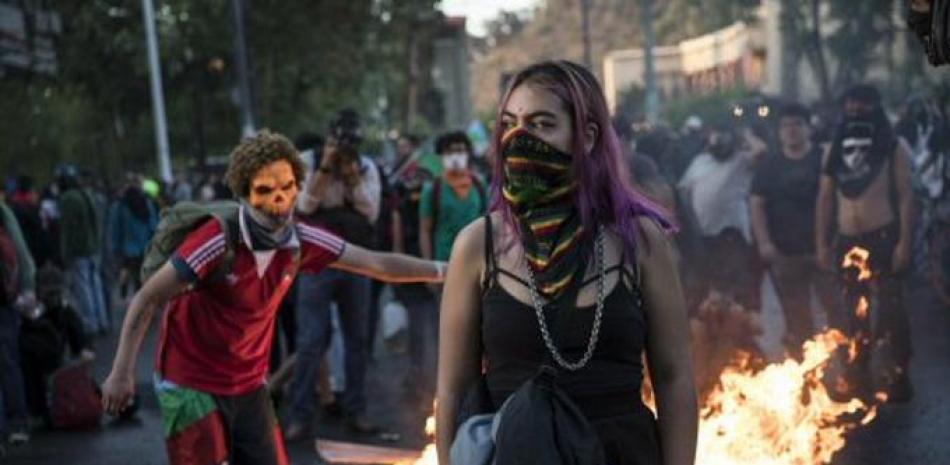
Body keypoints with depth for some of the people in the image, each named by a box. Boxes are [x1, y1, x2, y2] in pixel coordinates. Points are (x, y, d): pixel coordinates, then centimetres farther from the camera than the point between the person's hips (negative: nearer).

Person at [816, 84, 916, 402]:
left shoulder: (893, 147, -2)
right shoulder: (835, 150, 9)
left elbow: (905, 197, -7)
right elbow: (825, 199, 11)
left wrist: (905, 243, -14)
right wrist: (822, 244, 5)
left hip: (884, 238, -5)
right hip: (847, 241, 5)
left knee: (891, 309, -4)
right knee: (852, 314, 11)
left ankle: (900, 379, 4)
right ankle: (858, 381, 20)